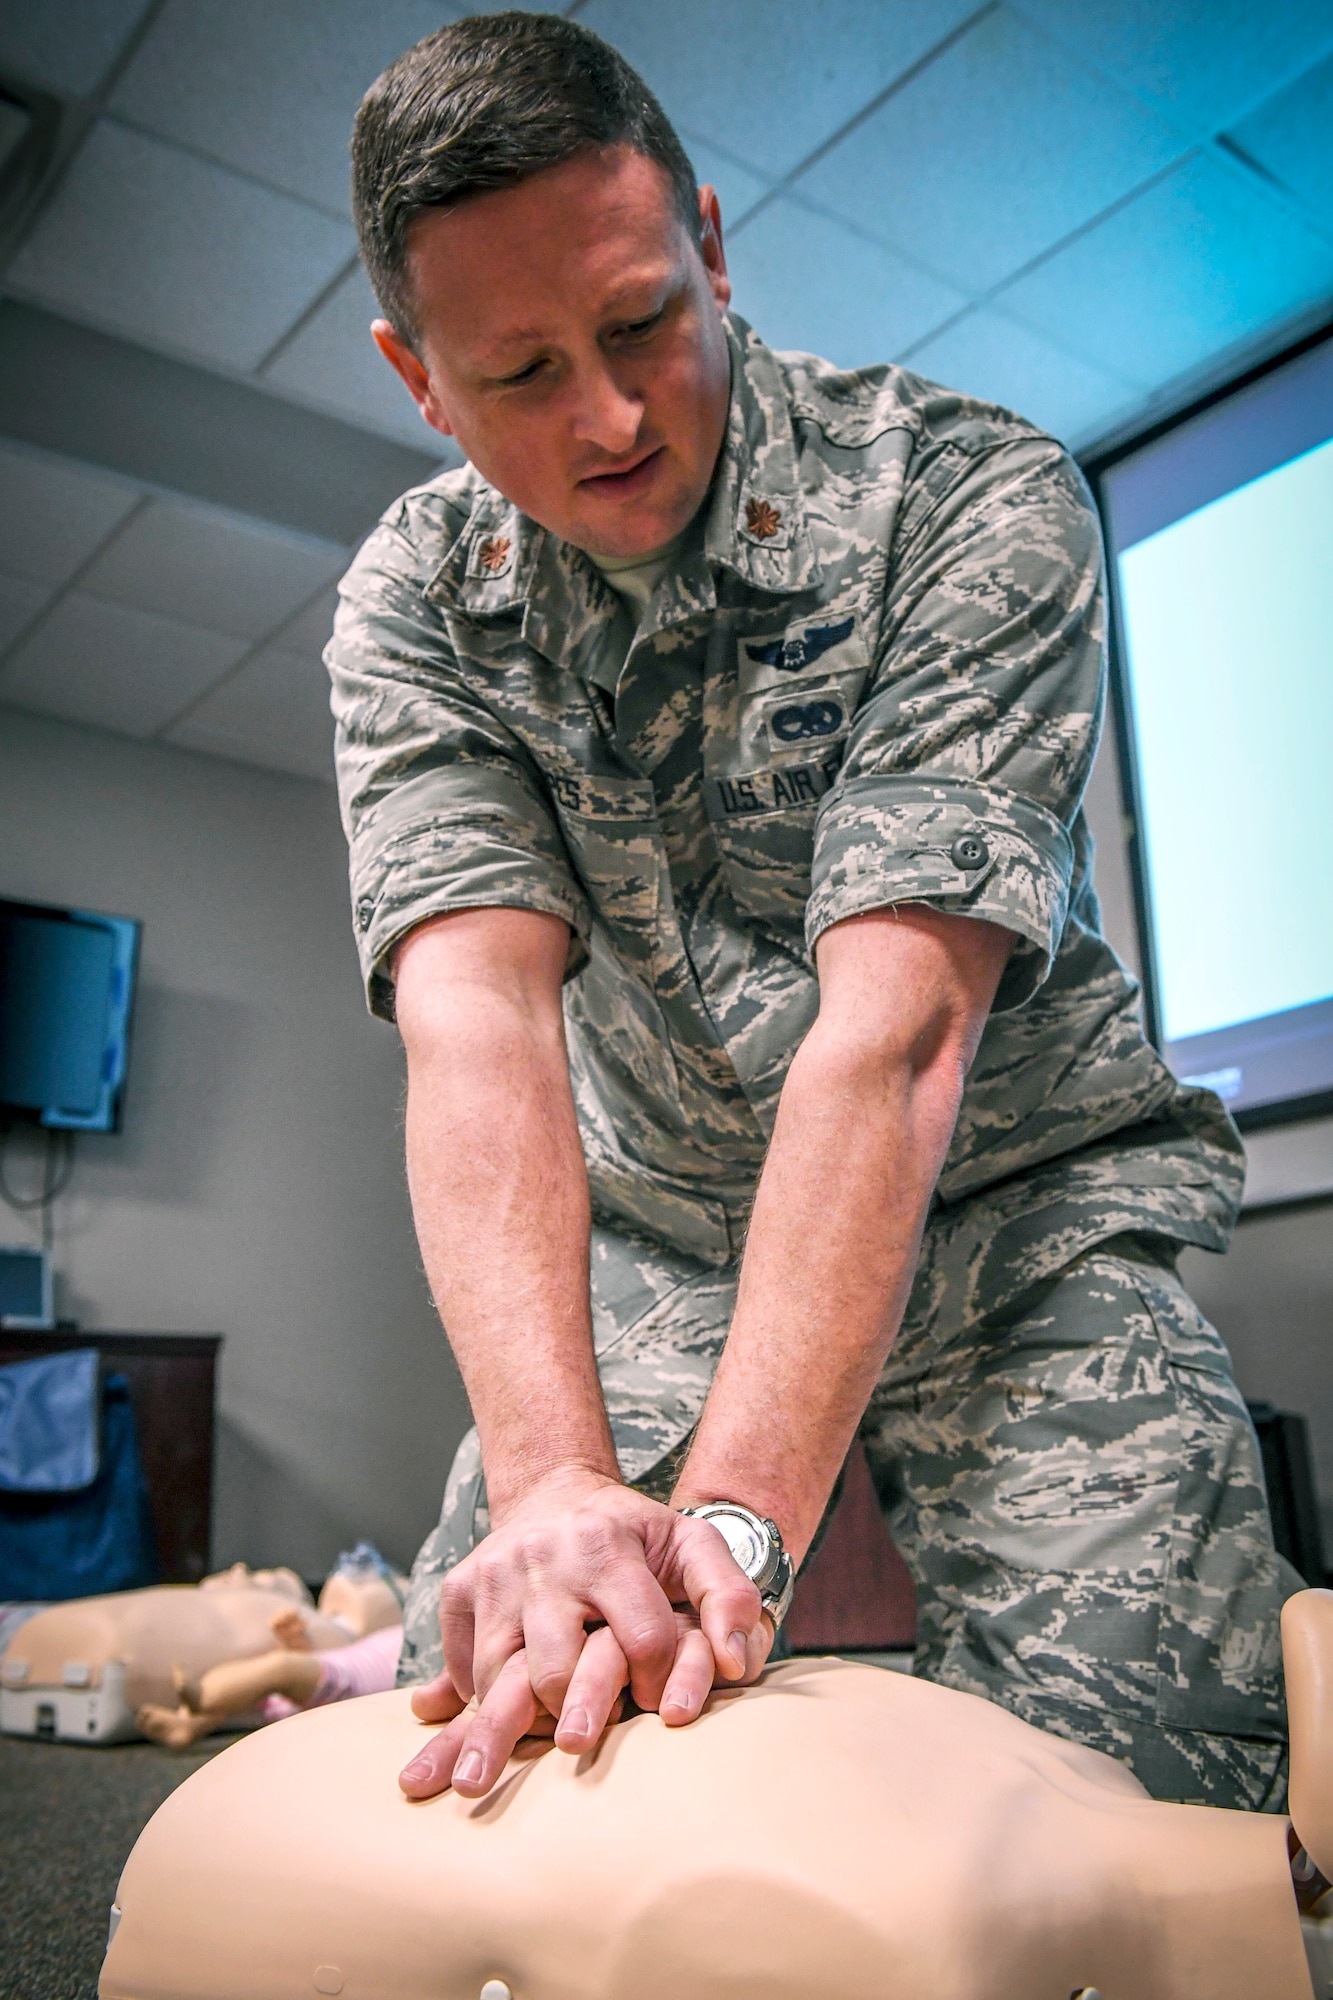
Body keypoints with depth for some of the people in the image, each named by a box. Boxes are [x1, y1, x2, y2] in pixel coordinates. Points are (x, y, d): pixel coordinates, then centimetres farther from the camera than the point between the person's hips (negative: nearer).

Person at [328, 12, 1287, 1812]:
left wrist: (736, 1517, -38)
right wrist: (551, 1480, -37)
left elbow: (894, 1030, -29)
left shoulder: (971, 501, -19)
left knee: (1143, 1780, -18)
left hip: (1011, 1206, -2)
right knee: (440, 1749, -5)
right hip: (654, 1244, 3)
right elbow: (477, 1014, -22)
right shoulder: (415, 602, -7)